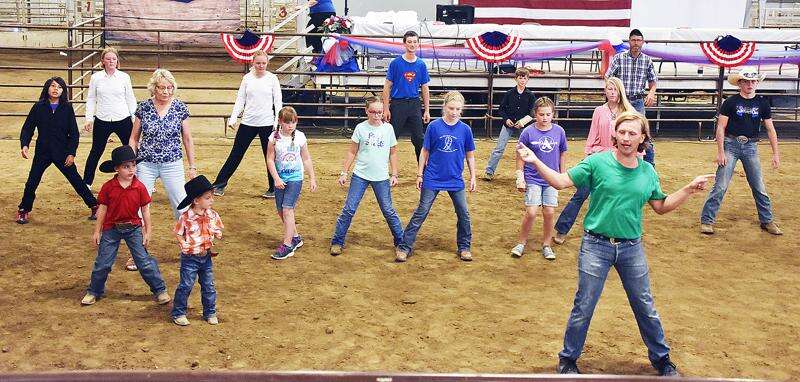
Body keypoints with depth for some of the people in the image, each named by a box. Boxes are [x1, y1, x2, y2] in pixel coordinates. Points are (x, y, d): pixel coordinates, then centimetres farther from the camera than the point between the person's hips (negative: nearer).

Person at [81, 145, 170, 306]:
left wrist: (148, 232, -2)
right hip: (111, 229, 1)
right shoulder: (108, 187, -9)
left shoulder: (139, 187, -9)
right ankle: (94, 292, 24)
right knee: (102, 262, 5)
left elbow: (145, 210, -1)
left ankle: (160, 290, 10)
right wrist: (97, 231, 2)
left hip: (134, 228, 0)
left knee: (144, 261, -1)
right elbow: (103, 209, 0)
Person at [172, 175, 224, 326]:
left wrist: (217, 236, -13)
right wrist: (184, 245, -20)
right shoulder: (186, 217, -15)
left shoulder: (213, 215, -2)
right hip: (190, 257, -4)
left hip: (206, 257, 5)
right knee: (186, 285, 1)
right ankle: (178, 313, 14)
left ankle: (210, 313, 24)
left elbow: (218, 232, 8)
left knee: (208, 286, 12)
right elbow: (179, 234, -5)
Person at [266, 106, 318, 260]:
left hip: (295, 178, -3)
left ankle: (287, 245, -10)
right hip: (280, 179, 3)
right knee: (281, 211, 9)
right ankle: (295, 237, 29)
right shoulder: (274, 138, -5)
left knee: (287, 209, -12)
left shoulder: (300, 137, -4)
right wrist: (276, 178, -11)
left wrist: (312, 178, 7)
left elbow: (306, 160, 6)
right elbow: (270, 160, -4)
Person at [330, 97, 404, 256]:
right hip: (360, 175, 0)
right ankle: (337, 242, 10)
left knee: (388, 211, 4)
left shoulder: (388, 128, 1)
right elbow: (352, 152, 3)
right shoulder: (361, 128, -3)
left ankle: (401, 241, 18)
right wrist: (344, 173, 0)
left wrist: (394, 174, 4)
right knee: (349, 209, -1)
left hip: (381, 178, 0)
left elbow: (393, 153, 8)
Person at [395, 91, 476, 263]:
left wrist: (473, 178, 7)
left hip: (456, 180, 2)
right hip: (433, 179, -2)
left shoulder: (465, 129, -2)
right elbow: (425, 151, 2)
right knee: (421, 212, 0)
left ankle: (464, 247, 22)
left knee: (463, 213, 4)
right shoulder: (434, 126, -6)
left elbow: (470, 156, 8)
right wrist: (420, 174, 2)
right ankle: (404, 247, 5)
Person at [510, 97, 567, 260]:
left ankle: (547, 245, 20)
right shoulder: (528, 132, -9)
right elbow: (520, 156, -1)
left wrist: (562, 175, 13)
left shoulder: (559, 131, -3)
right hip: (533, 178, -2)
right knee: (531, 212, -8)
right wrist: (520, 178, -3)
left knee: (549, 213, 3)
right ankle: (521, 243, 11)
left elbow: (563, 154, 10)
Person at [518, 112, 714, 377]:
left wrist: (690, 189, 4)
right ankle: (567, 360, 23)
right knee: (583, 308, 5)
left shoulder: (648, 172, 4)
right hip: (596, 245, -3)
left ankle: (661, 359, 33)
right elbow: (562, 181, -8)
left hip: (632, 248, 3)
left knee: (645, 308, 14)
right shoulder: (597, 162, -8)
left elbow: (662, 207, 13)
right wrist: (535, 161, -20)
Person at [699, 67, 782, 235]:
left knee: (759, 187, 8)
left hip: (751, 147, 3)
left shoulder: (762, 103, 4)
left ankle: (767, 221, 21)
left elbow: (770, 129, 7)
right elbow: (721, 127, -4)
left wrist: (776, 153, 4)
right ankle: (707, 220, -1)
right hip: (731, 145, -3)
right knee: (721, 185, -7)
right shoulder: (730, 102, -4)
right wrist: (720, 152, -11)